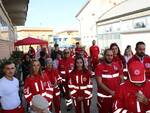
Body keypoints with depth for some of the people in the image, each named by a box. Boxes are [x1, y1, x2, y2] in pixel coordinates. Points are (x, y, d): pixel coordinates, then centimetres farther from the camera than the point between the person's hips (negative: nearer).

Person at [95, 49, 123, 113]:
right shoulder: (99, 67, -13)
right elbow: (99, 83, -17)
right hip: (104, 97, -4)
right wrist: (110, 91, -24)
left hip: (116, 95, 4)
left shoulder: (117, 66, 2)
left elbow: (121, 79, 9)